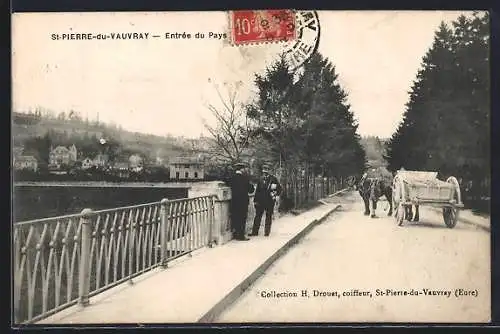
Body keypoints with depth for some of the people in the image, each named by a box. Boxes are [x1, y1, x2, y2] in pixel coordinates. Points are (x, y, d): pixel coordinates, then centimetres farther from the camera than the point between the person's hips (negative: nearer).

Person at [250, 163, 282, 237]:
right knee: (258, 216, 2)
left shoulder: (273, 179, -2)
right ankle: (255, 231, 5)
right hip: (261, 200, 3)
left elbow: (279, 188, 4)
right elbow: (257, 190, 10)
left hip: (270, 201, -3)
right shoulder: (260, 179, 9)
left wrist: (276, 194, -7)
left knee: (269, 216, 5)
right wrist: (255, 200, 6)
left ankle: (267, 232, 13)